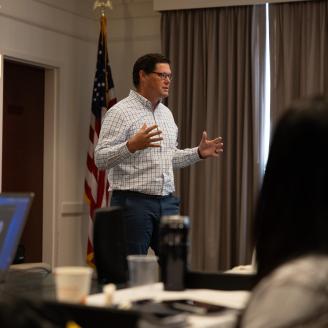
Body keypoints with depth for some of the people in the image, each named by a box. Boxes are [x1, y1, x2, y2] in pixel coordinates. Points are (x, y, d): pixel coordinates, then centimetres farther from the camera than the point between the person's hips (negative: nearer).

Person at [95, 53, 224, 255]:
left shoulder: (166, 113, 16)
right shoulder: (120, 112, -8)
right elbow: (101, 159, -15)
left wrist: (199, 153, 11)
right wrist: (131, 146, -30)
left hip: (167, 202, 7)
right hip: (133, 201, -7)